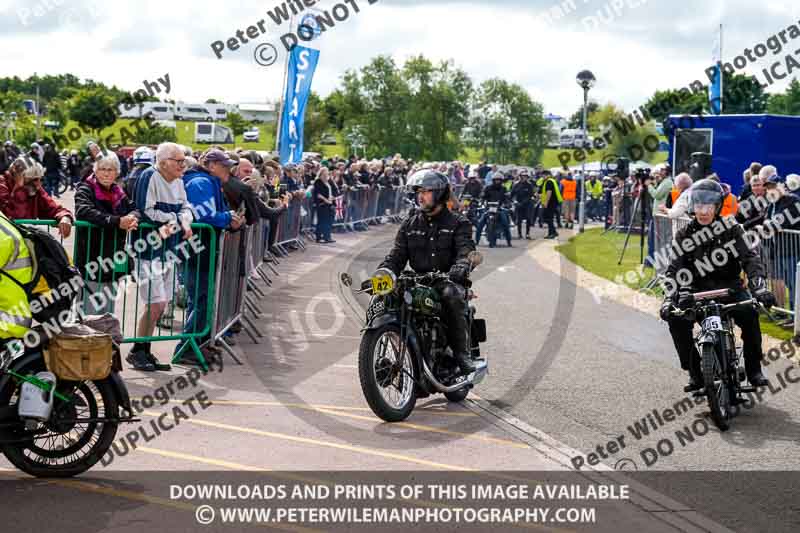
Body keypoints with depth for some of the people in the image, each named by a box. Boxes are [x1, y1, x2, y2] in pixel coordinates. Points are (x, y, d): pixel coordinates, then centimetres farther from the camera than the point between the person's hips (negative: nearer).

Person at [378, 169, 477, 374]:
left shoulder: (458, 223, 5)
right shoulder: (410, 224, 17)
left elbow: (467, 252, -12)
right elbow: (396, 257, 10)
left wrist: (459, 270, -36)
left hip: (447, 281, -4)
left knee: (452, 295, -38)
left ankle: (462, 352, -25)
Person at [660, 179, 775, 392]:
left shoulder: (731, 229, -2)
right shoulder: (684, 236, 3)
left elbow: (750, 258, -12)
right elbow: (674, 270, -5)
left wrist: (760, 289, -29)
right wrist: (669, 300, -21)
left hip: (730, 288, -1)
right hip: (698, 291, 1)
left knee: (749, 313, -31)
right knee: (676, 320, -25)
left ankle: (754, 370, -12)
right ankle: (694, 372, -8)